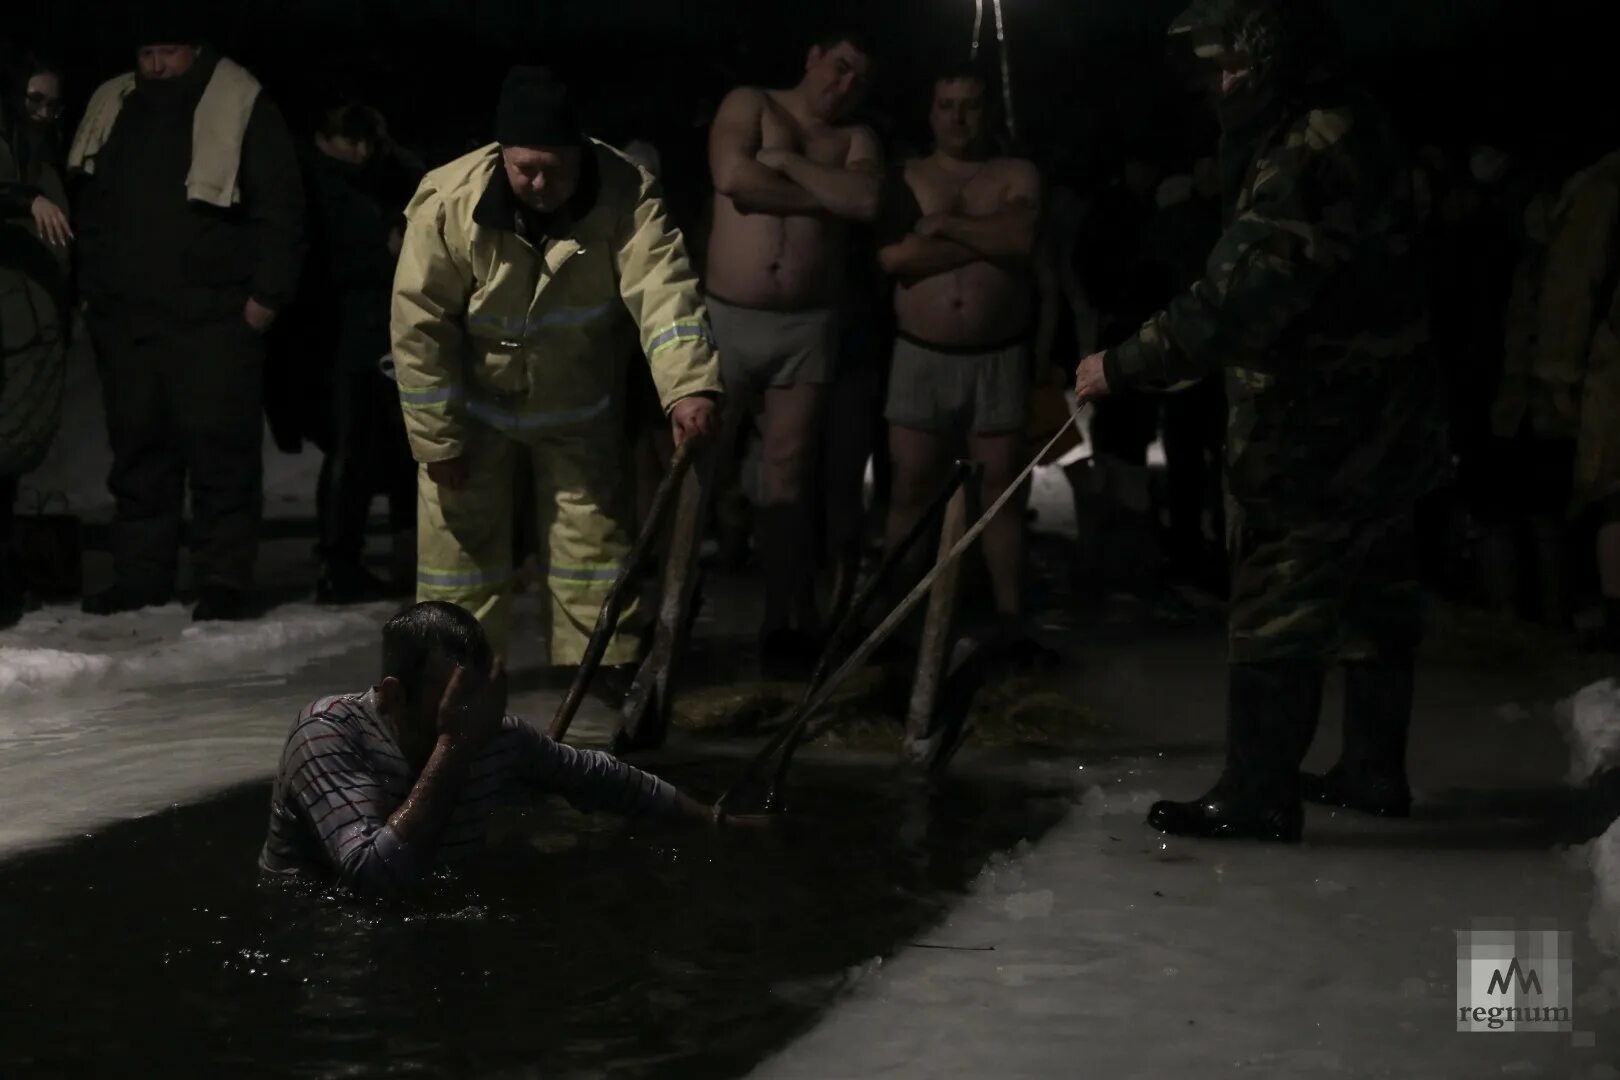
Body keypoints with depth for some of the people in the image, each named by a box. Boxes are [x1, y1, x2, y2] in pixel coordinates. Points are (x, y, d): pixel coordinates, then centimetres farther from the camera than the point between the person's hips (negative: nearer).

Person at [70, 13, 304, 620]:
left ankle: (224, 582, -2)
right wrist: (89, 288, 17)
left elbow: (280, 207, -6)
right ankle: (139, 576, 16)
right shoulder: (112, 108, 13)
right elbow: (91, 209, 23)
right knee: (138, 447, 9)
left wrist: (267, 292, -10)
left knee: (220, 448, -6)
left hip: (214, 318, -6)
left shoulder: (240, 108, -4)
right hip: (126, 316, 6)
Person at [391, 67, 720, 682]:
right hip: (474, 406, -1)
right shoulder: (447, 203, -27)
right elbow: (420, 326, -19)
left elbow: (663, 291, -37)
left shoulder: (626, 194, -26)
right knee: (461, 541, 5)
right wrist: (437, 439, -16)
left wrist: (689, 387, -54)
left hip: (580, 409, 1)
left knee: (596, 537, 7)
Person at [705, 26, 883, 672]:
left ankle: (785, 621, 2)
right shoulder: (749, 106, 3)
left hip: (807, 326, 2)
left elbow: (865, 201, -12)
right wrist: (821, 195, -9)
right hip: (727, 316, -2)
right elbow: (734, 178, -16)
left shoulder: (857, 139, 9)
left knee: (787, 473, 2)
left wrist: (787, 162, -10)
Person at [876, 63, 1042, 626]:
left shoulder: (1018, 175, 7)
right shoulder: (906, 177, 7)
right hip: (921, 357, 0)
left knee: (1000, 490, 2)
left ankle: (1010, 617, 5)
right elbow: (893, 255, -10)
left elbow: (1024, 239, -13)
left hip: (999, 358, 0)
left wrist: (943, 226, -9)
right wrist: (985, 237, -9)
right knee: (911, 492, 2)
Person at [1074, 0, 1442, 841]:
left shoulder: (1309, 157, -23)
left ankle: (1255, 796, -2)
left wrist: (1124, 367, -20)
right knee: (1371, 599, 17)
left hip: (1316, 438, -10)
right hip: (1373, 424, 10)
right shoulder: (1343, 134, 10)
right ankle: (1373, 770, 28)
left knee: (1276, 612, -5)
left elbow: (1235, 303, -27)